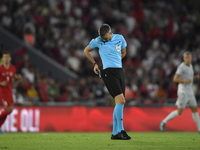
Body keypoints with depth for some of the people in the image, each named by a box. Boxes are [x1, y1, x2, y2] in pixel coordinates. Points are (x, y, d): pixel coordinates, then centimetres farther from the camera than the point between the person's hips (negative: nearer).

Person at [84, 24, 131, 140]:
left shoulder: (120, 38, 9)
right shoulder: (98, 41, 0)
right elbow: (86, 51, 16)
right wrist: (95, 64, 13)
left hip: (120, 71, 5)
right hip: (108, 72, -5)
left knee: (120, 103, 4)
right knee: (121, 101, -17)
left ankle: (115, 133, 11)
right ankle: (121, 130, -14)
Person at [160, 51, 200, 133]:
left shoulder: (190, 66, 12)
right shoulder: (181, 67, -16)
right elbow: (175, 79, -20)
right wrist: (186, 81, -24)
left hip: (189, 91, 8)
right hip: (182, 91, -8)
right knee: (179, 112, -6)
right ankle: (164, 122, 11)